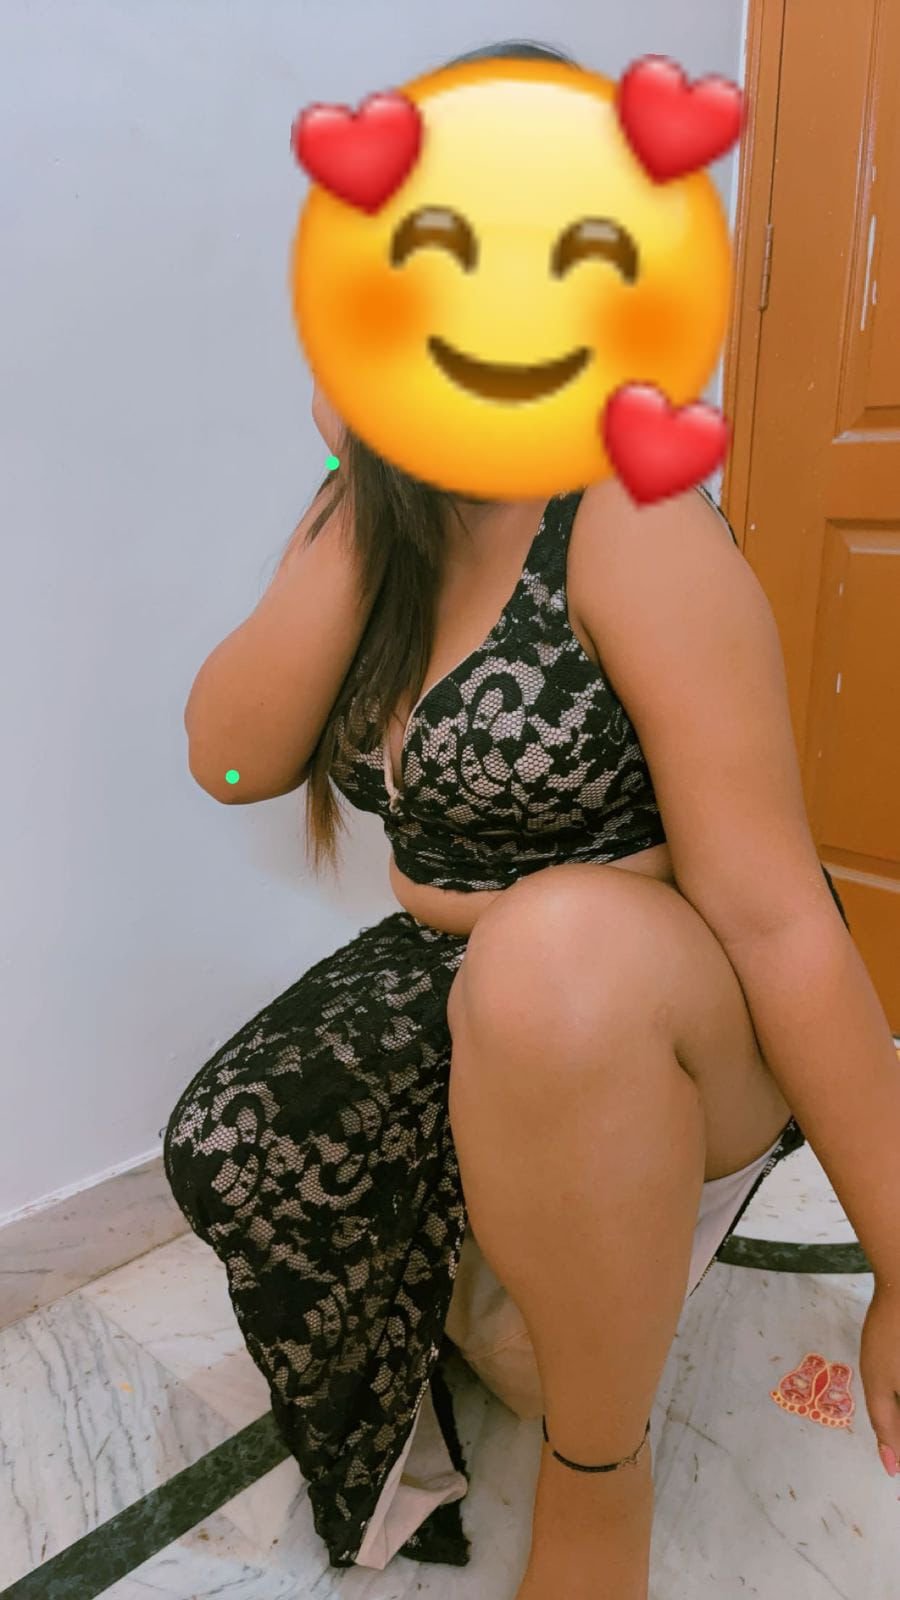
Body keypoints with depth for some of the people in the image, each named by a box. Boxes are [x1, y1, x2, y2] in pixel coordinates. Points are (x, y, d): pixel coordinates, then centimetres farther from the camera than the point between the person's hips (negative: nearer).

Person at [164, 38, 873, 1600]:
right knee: (230, 1146, -16)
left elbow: (771, 903, -25)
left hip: (683, 1022, -5)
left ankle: (598, 1475, -10)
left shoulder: (629, 521, -20)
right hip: (473, 985, 5)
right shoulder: (370, 515, 0)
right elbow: (233, 758, -11)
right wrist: (368, 499, -18)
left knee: (563, 952, -37)